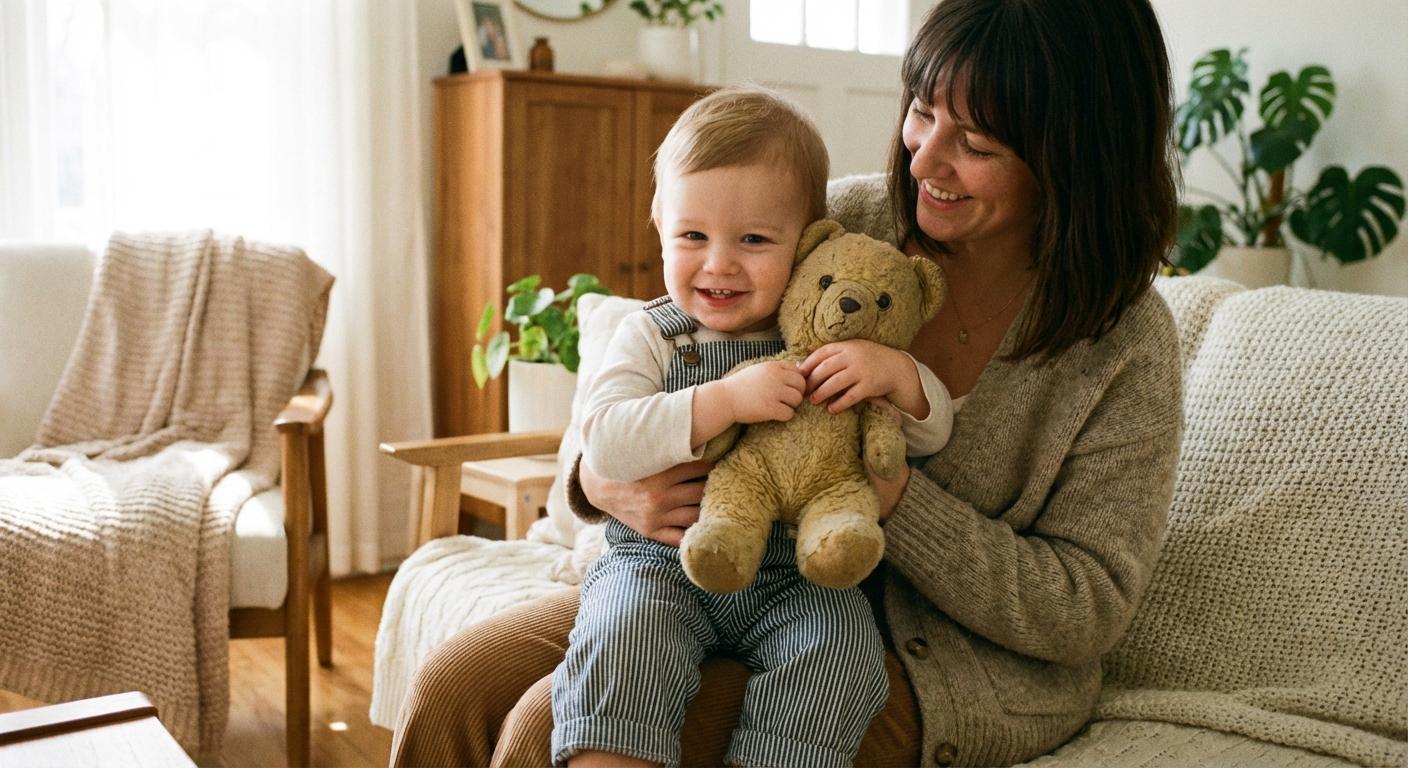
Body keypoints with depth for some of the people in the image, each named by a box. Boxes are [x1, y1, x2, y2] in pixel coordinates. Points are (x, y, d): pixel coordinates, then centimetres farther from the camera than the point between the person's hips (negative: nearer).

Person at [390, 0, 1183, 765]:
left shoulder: (1127, 341, -11)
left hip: (949, 664, -4)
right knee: (454, 691, -13)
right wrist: (604, 477, -20)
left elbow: (1089, 610, -11)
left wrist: (887, 491, -25)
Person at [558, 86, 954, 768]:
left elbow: (932, 433, 9)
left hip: (796, 577, 2)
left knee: (841, 645, -26)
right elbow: (603, 443, -14)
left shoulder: (834, 340, 7)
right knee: (621, 634, -30)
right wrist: (724, 401, -25)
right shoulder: (650, 336, 2)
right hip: (662, 562, -1)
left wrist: (897, 374, -14)